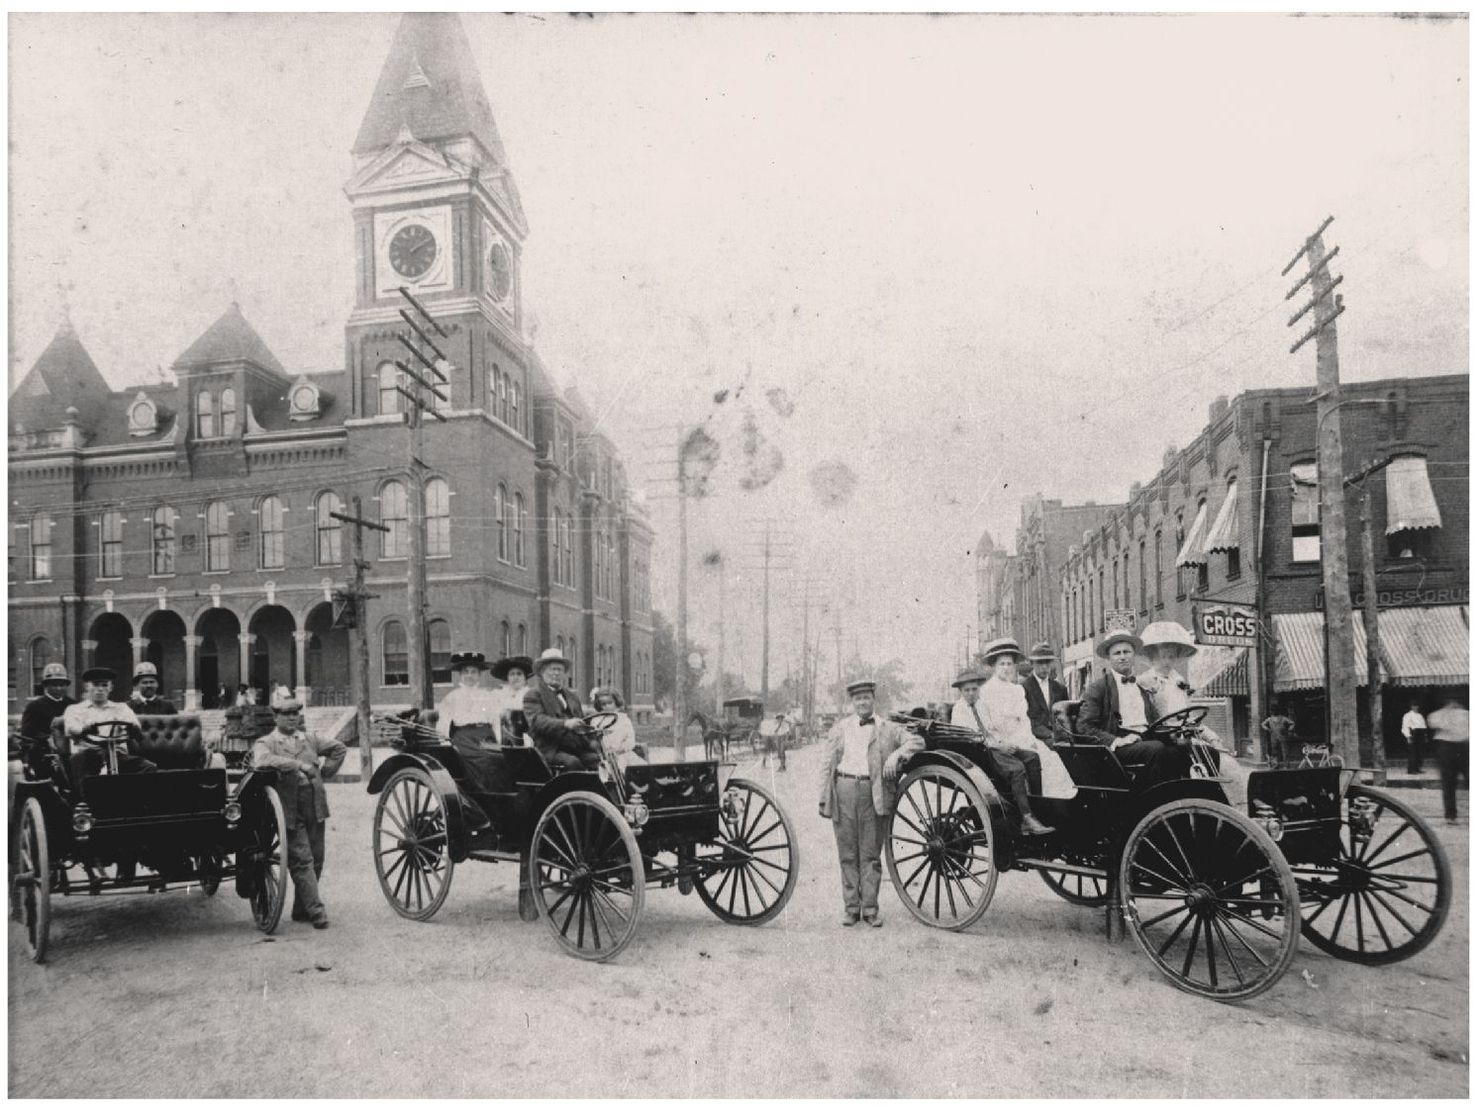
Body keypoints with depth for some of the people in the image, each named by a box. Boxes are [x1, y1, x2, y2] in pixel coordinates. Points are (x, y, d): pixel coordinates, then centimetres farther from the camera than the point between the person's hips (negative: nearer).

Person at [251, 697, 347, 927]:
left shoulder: (309, 740, 17)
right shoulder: (265, 743, 2)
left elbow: (338, 748, 27)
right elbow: (262, 761, -21)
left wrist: (324, 773, 15)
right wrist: (299, 765, -25)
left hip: (315, 808, 5)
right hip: (290, 811, -5)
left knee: (316, 860, 7)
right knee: (302, 861, -9)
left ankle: (301, 910, 20)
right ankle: (317, 911, -8)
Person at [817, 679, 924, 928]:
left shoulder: (887, 729, 10)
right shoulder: (840, 728, 14)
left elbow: (917, 741, 1)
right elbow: (827, 765, 11)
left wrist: (897, 754, -15)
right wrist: (823, 798, 4)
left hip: (873, 793, -1)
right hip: (843, 790, 1)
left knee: (870, 854, 2)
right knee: (847, 854, 5)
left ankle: (870, 908, 8)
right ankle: (851, 906, 12)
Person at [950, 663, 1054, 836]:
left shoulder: (981, 706, 22)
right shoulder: (958, 709, -2)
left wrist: (1004, 745, -2)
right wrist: (998, 745, -17)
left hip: (990, 746, 8)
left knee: (1032, 757, -12)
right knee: (1017, 768, -28)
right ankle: (1028, 819, -30)